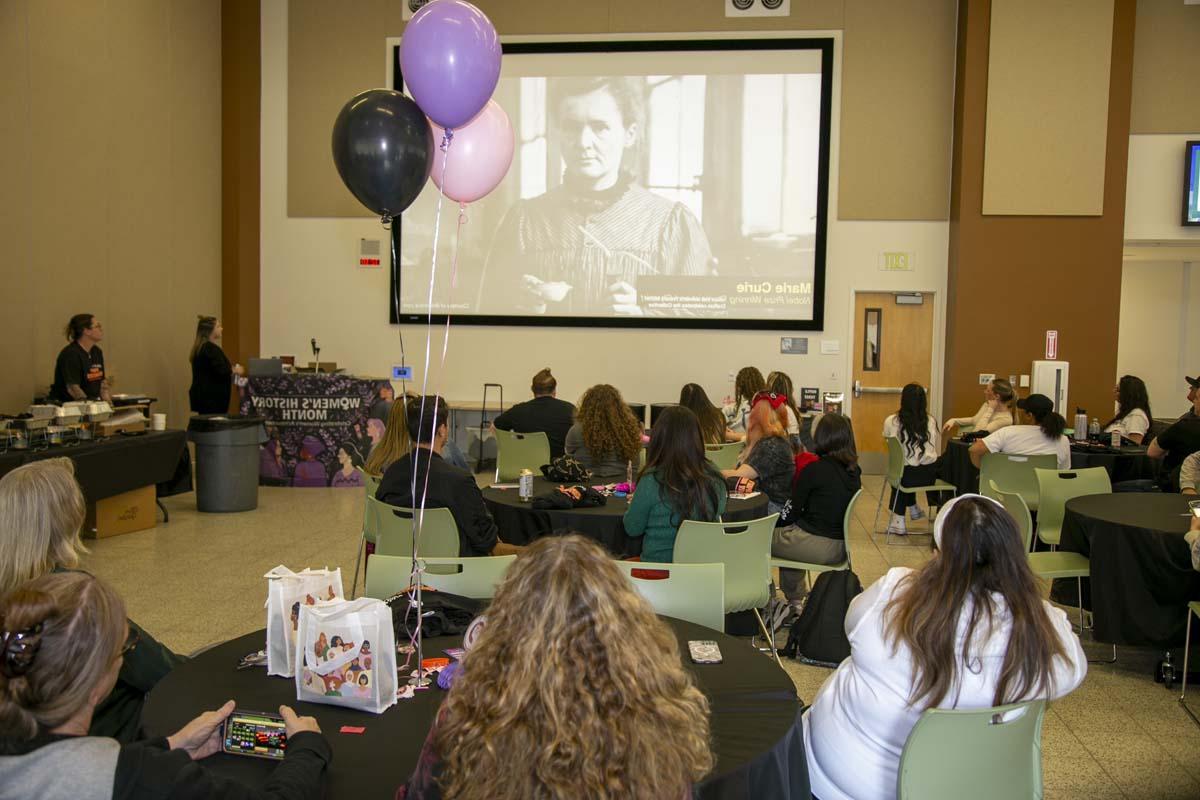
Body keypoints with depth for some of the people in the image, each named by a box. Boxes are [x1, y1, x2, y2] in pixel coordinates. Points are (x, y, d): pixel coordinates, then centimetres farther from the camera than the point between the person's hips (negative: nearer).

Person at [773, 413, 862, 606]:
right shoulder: (854, 471, 1)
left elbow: (791, 512, -9)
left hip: (817, 545, -7)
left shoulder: (815, 469, -18)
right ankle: (795, 600, 34)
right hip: (840, 548, 7)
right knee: (788, 532, 30)